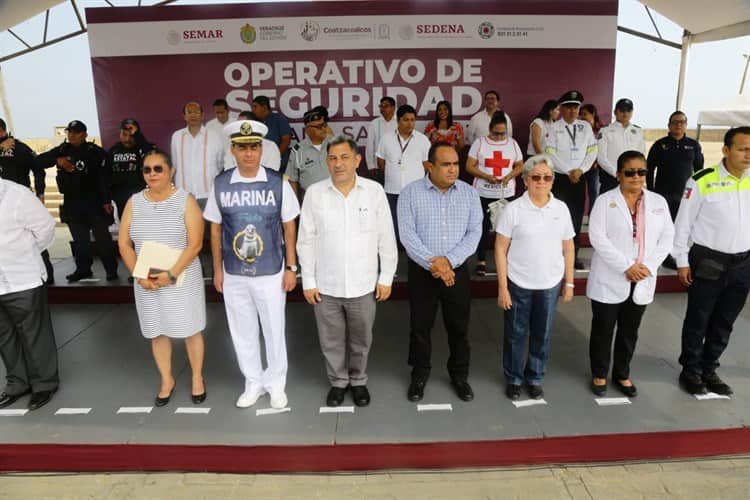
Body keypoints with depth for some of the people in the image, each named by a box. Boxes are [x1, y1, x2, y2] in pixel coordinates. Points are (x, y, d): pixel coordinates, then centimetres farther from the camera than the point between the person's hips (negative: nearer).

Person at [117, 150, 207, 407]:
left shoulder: (185, 200, -7)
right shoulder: (134, 202, 4)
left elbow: (195, 244, -13)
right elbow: (124, 243, 3)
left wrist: (171, 274, -20)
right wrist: (140, 275, -9)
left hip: (182, 279, -3)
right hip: (147, 282, 4)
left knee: (191, 330, 6)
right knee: (157, 332, 12)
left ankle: (197, 378, 26)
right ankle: (167, 380, 30)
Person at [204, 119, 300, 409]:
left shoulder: (278, 184, -9)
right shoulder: (220, 185, -3)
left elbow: (289, 228, -3)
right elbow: (215, 229, 4)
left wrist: (291, 268, -3)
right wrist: (217, 270, 5)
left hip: (271, 273, -2)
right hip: (234, 275, 2)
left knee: (274, 330, 12)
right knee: (243, 331, 15)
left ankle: (276, 384, 34)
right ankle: (253, 383, 36)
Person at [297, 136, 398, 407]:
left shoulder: (374, 191, -6)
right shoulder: (314, 192, -5)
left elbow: (386, 238, -1)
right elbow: (306, 240, -1)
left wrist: (386, 277, -1)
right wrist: (308, 281, -2)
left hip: (363, 284, 0)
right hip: (325, 284, 0)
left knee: (361, 339, 17)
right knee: (331, 340, 15)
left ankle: (358, 381, 40)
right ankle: (337, 381, 38)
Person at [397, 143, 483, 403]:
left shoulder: (469, 193, 0)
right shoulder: (410, 193, -7)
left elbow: (474, 233, -4)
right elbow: (407, 235, -12)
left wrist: (449, 260, -17)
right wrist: (432, 264, -20)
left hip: (457, 270, 2)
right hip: (422, 272, -1)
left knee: (459, 327, 12)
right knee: (420, 326, 11)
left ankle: (459, 374, 33)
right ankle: (419, 374, 31)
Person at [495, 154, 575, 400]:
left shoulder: (561, 208, 1)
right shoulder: (513, 209, -10)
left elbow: (568, 248, 8)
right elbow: (500, 249, -8)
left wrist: (569, 283, 7)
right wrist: (502, 287, -11)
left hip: (550, 284, 3)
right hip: (518, 284, -2)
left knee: (542, 334, 15)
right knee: (516, 333, 11)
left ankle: (536, 378, 35)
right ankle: (513, 378, 31)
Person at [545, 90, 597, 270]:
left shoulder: (586, 127, 8)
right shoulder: (554, 128, -3)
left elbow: (592, 151, 6)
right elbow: (550, 154, -10)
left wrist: (580, 170, -8)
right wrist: (569, 172, -13)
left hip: (579, 178, 4)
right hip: (560, 178, -4)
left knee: (577, 218, 8)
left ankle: (573, 255, 19)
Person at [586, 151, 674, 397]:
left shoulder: (659, 202, 5)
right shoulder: (605, 200, -6)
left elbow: (666, 238, 3)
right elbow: (597, 237, -15)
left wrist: (648, 266, -11)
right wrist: (626, 267, -18)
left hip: (642, 281, 3)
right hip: (610, 280, -3)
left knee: (630, 331, 16)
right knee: (603, 330, 9)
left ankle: (622, 374, 34)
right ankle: (599, 374, 27)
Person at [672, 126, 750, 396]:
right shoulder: (702, 182, -12)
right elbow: (683, 223, -7)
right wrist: (682, 262, -7)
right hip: (708, 262, -4)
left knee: (724, 323, 16)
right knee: (698, 320, 9)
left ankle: (709, 369, 34)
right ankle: (690, 371, 27)